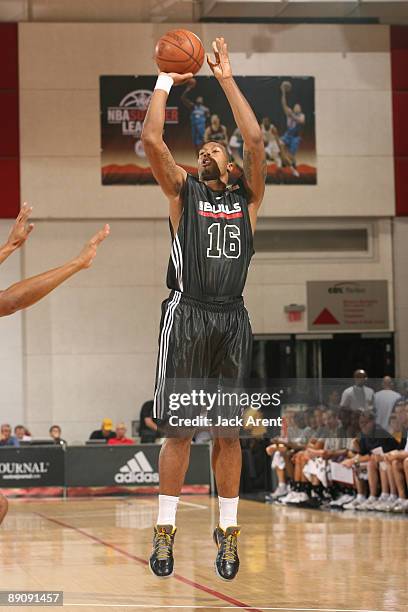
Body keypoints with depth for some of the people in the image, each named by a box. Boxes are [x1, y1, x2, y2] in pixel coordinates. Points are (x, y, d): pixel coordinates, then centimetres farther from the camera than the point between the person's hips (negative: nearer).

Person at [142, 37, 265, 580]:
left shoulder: (246, 198, 14)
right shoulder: (183, 191, 11)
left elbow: (255, 140, 1)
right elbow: (152, 139, -2)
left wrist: (227, 79, 5)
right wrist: (166, 80, 6)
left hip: (232, 318, 2)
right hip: (187, 315, -2)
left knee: (228, 432, 5)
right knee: (179, 430, -2)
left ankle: (228, 531, 9)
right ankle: (165, 530, 3)